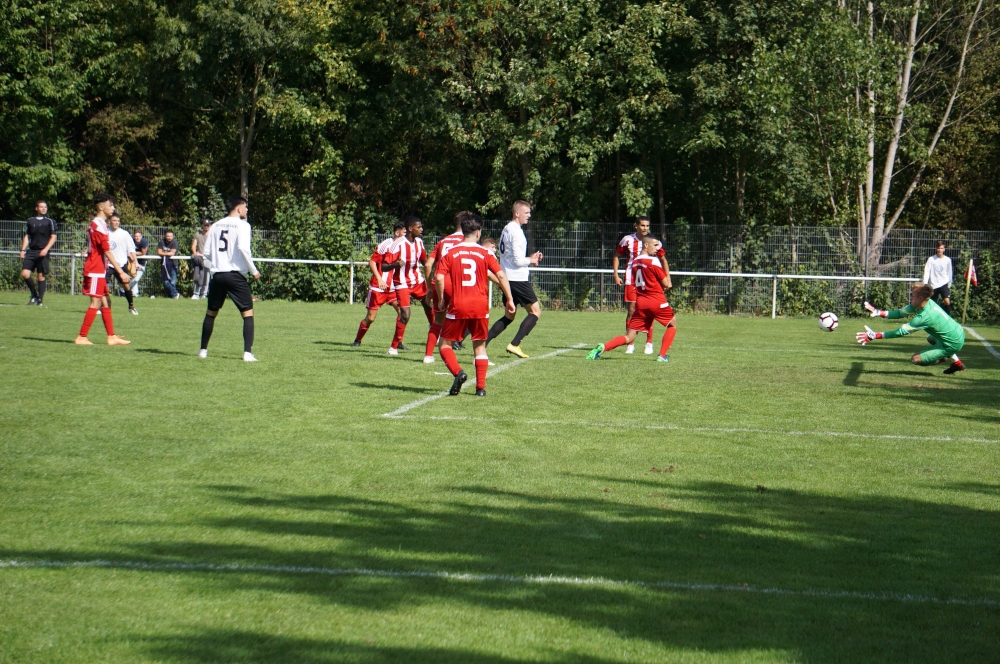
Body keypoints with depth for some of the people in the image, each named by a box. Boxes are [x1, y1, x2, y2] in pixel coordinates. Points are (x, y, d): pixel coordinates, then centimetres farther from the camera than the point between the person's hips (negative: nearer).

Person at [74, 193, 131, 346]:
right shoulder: (99, 225, -15)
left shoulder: (98, 224, 15)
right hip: (95, 271, -10)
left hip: (99, 271, 10)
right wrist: (120, 272, -21)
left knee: (106, 303, 10)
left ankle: (112, 337, 12)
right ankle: (81, 337, -6)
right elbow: (107, 251, -20)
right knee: (96, 303, -8)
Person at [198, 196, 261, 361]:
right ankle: (247, 353, -12)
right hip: (235, 275, -5)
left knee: (211, 313, 19)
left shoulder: (215, 226, 12)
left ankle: (203, 350, 24)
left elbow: (207, 252, 10)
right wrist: (254, 271, -9)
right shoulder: (242, 225, -5)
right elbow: (243, 249, -18)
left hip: (217, 275, 5)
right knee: (248, 313, -1)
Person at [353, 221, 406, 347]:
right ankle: (357, 340, 21)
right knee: (370, 317, 1)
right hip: (378, 287, -5)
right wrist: (379, 279, -22)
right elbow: (372, 262, -13)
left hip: (393, 287, 5)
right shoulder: (386, 244, -14)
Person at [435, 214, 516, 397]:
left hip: (458, 306, -1)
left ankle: (458, 372, -17)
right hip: (480, 306, 1)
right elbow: (501, 276, -3)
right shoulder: (485, 254, 3)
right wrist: (509, 300, 3)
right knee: (479, 346, 16)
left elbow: (439, 278, -9)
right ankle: (481, 387, 9)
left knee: (446, 344, 9)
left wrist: (441, 299, 4)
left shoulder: (451, 253, 2)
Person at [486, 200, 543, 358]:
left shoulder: (506, 229, 16)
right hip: (518, 278, -9)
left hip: (507, 278, 9)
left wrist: (530, 258, 15)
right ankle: (515, 344, -9)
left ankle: (483, 343, 6)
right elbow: (518, 261, -18)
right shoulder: (516, 231, -14)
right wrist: (531, 261, 1)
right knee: (535, 311, -2)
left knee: (509, 316, 15)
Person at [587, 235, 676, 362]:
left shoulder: (635, 261, 11)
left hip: (640, 303, 5)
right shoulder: (654, 261, -10)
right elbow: (666, 284, -7)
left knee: (629, 337, 5)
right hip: (657, 301, -5)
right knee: (673, 325, 19)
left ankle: (603, 347, -17)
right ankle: (662, 355, 8)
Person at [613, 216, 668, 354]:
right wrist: (616, 275, 1)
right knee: (631, 310, -3)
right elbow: (616, 256, 11)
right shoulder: (627, 240, -1)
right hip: (631, 281, 0)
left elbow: (663, 259, 12)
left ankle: (649, 343, 8)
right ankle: (630, 344, 3)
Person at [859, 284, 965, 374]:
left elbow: (901, 332, -31)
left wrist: (875, 335, -32)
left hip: (952, 344, -9)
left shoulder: (925, 317, -31)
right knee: (931, 339, 40)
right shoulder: (927, 302, -5)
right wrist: (879, 312, -11)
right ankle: (957, 362, 36)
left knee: (916, 359, -5)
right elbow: (901, 313, -1)